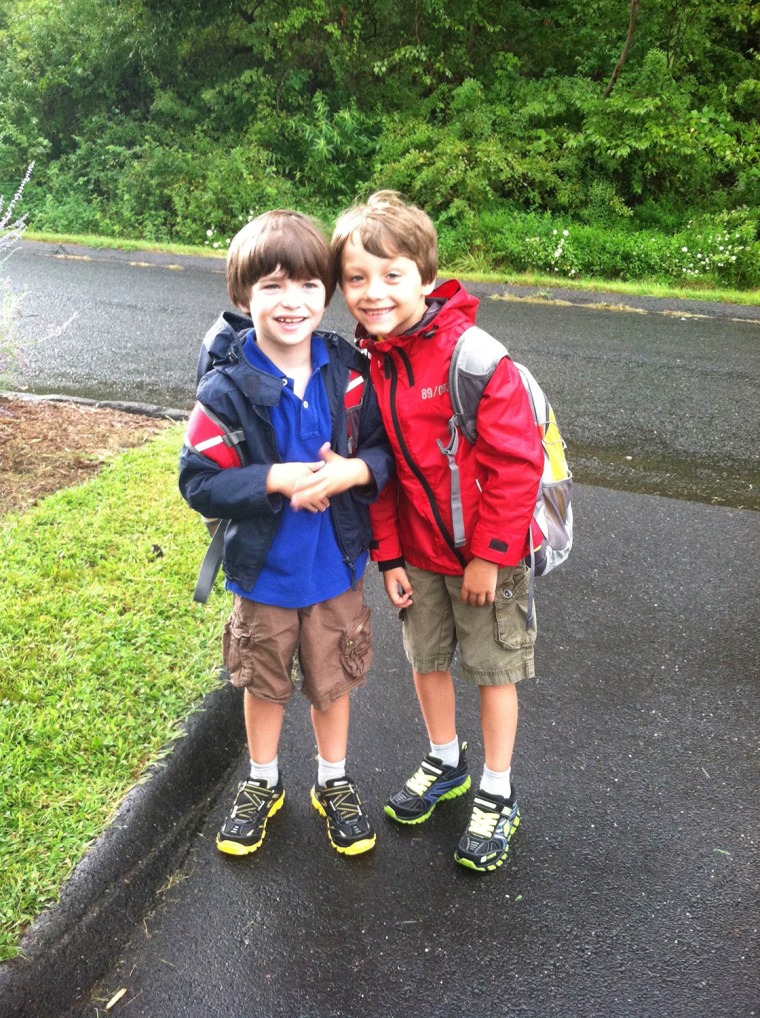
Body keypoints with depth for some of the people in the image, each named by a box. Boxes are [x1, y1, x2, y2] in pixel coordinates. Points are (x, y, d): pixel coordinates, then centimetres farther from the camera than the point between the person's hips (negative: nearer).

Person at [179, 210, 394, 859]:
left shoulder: (350, 371, -9)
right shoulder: (228, 387, -17)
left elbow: (387, 447, -2)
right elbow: (198, 481, -16)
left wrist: (354, 470, -24)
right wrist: (276, 478, -28)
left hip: (336, 565, 2)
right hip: (263, 569, -1)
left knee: (333, 682, 19)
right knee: (265, 684, 20)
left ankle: (334, 783, 44)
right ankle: (263, 784, 46)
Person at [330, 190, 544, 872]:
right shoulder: (364, 367, -3)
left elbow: (517, 462, -21)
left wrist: (487, 554, -17)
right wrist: (388, 554, 3)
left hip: (487, 551, -5)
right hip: (417, 551, 6)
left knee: (493, 668, 10)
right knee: (427, 657, 19)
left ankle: (497, 795, 30)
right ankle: (446, 762, 45)